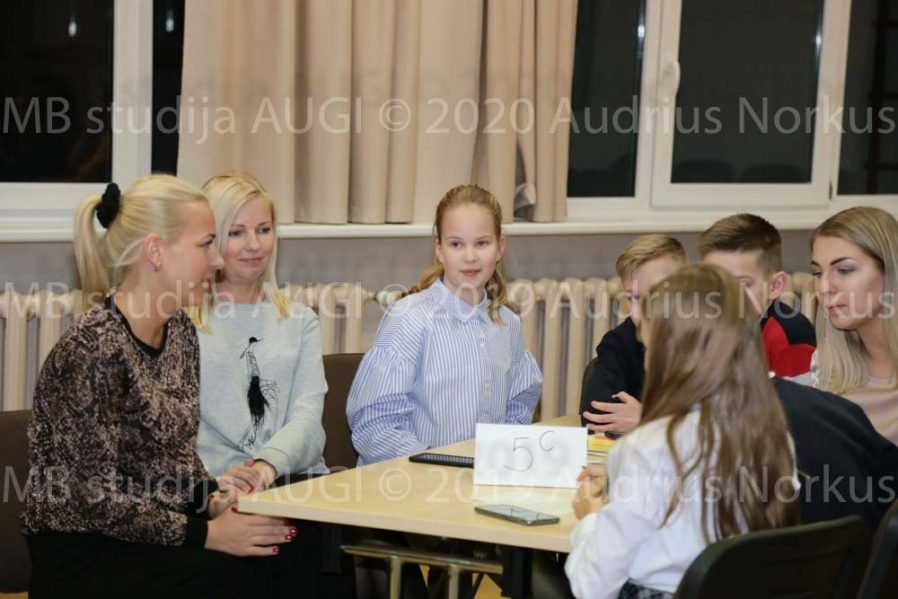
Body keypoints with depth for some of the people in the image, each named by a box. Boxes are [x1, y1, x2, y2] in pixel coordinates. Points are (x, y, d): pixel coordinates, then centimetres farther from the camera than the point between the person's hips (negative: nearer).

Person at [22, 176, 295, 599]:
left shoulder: (179, 332, 7)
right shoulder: (93, 350, -19)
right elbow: (97, 499, -19)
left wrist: (213, 501, -3)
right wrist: (207, 535, -19)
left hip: (155, 539, 7)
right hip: (82, 556, -7)